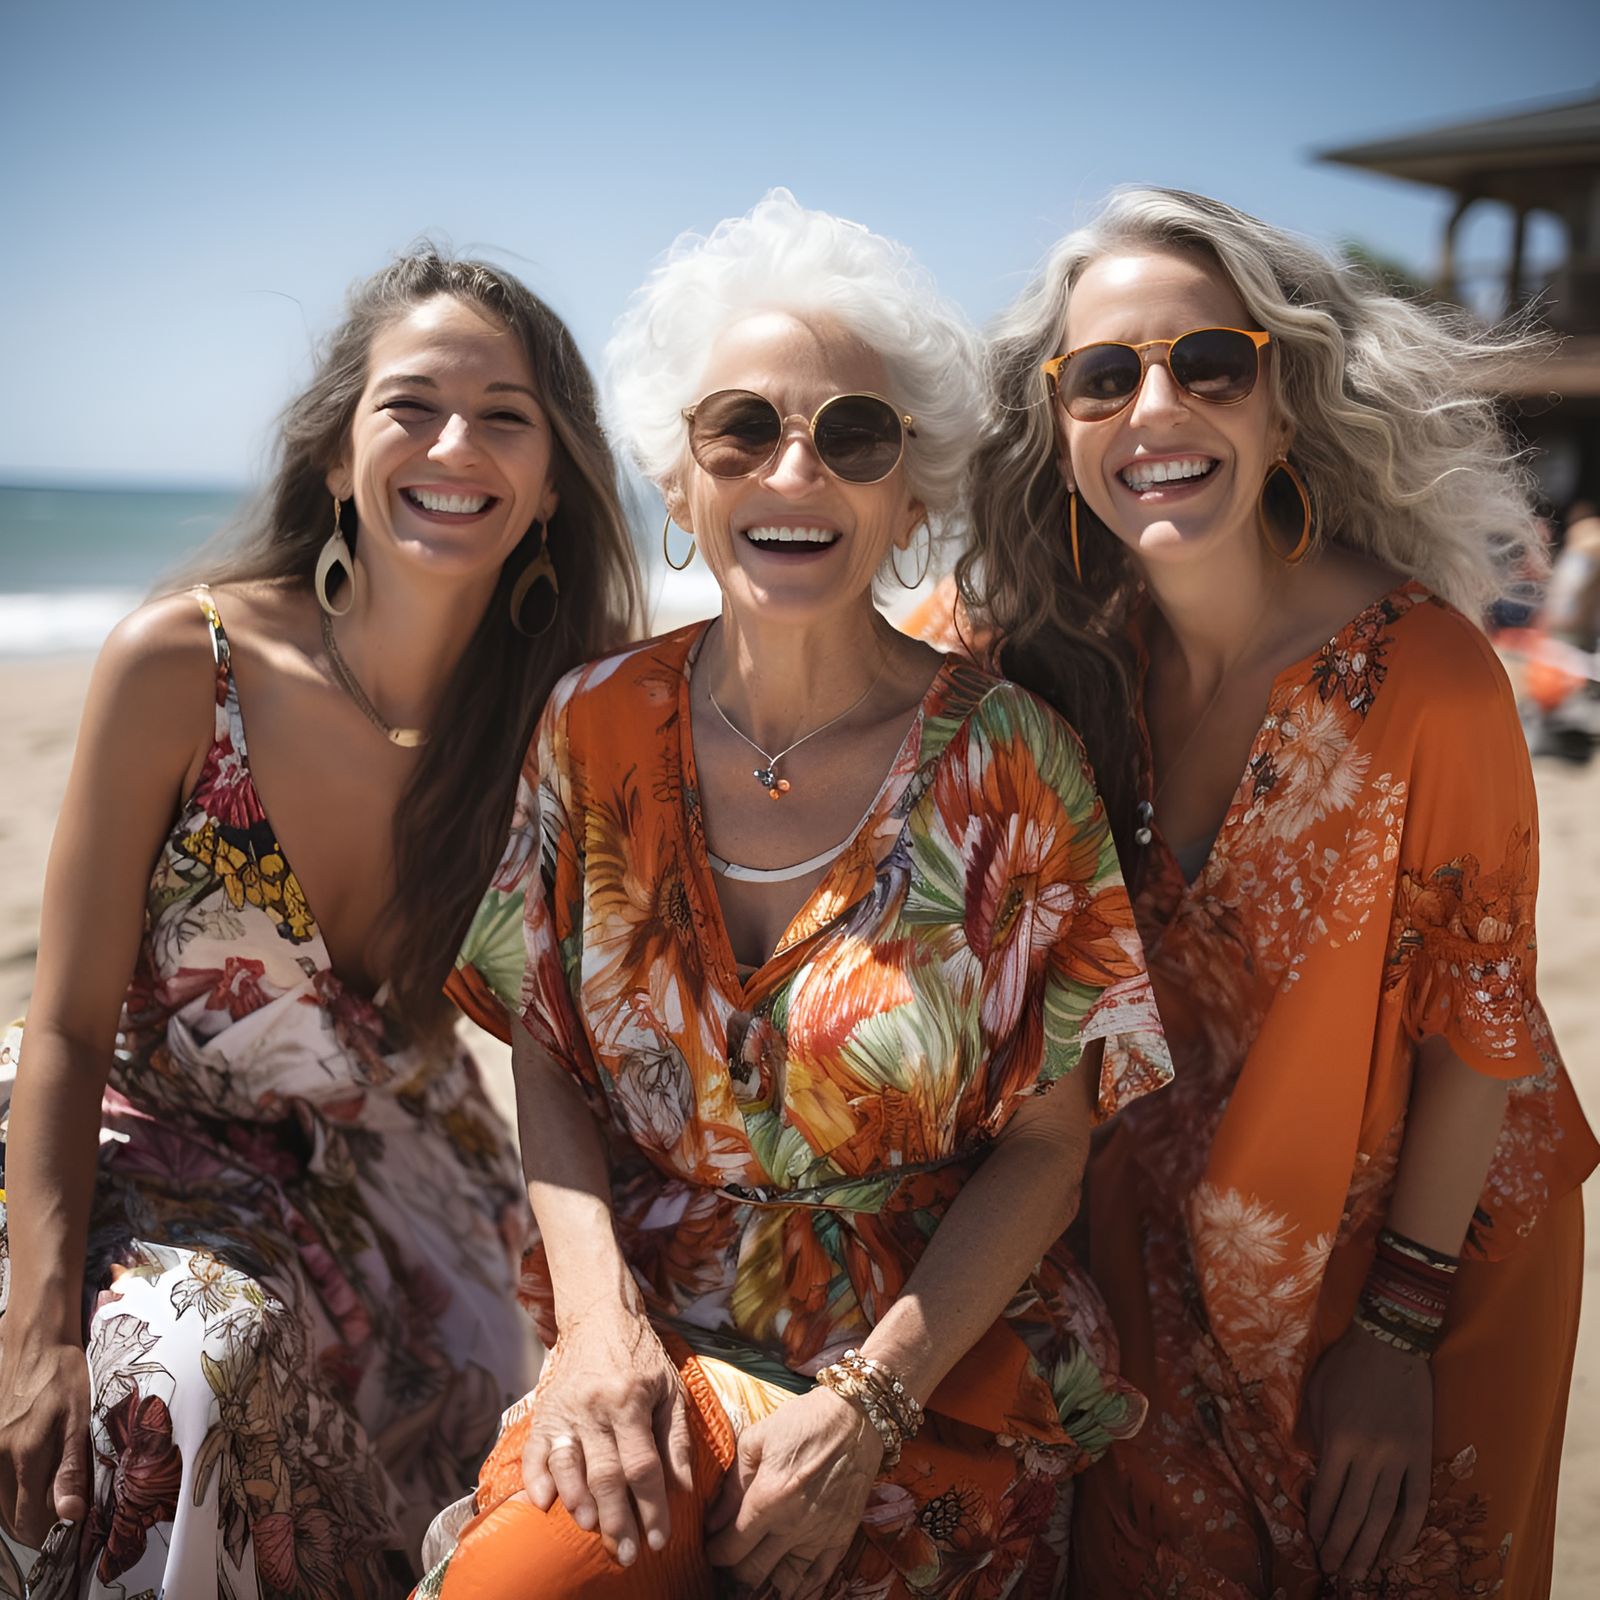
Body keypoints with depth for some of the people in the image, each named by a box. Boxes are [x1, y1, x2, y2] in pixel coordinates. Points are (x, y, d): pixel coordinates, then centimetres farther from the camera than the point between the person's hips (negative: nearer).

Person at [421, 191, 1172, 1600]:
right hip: (647, 1336, 2)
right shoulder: (597, 726, -2)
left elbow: (1047, 1145, -6)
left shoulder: (1010, 762, -10)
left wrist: (870, 1400, -14)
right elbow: (548, 1060, 4)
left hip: (936, 1358, -2)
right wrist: (599, 1314, -11)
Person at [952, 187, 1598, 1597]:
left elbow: (1475, 1020, -15)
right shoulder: (1065, 662, -13)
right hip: (1174, 1254, 3)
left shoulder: (1424, 669, -24)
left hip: (1416, 1234, -2)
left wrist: (1399, 1330, -12)